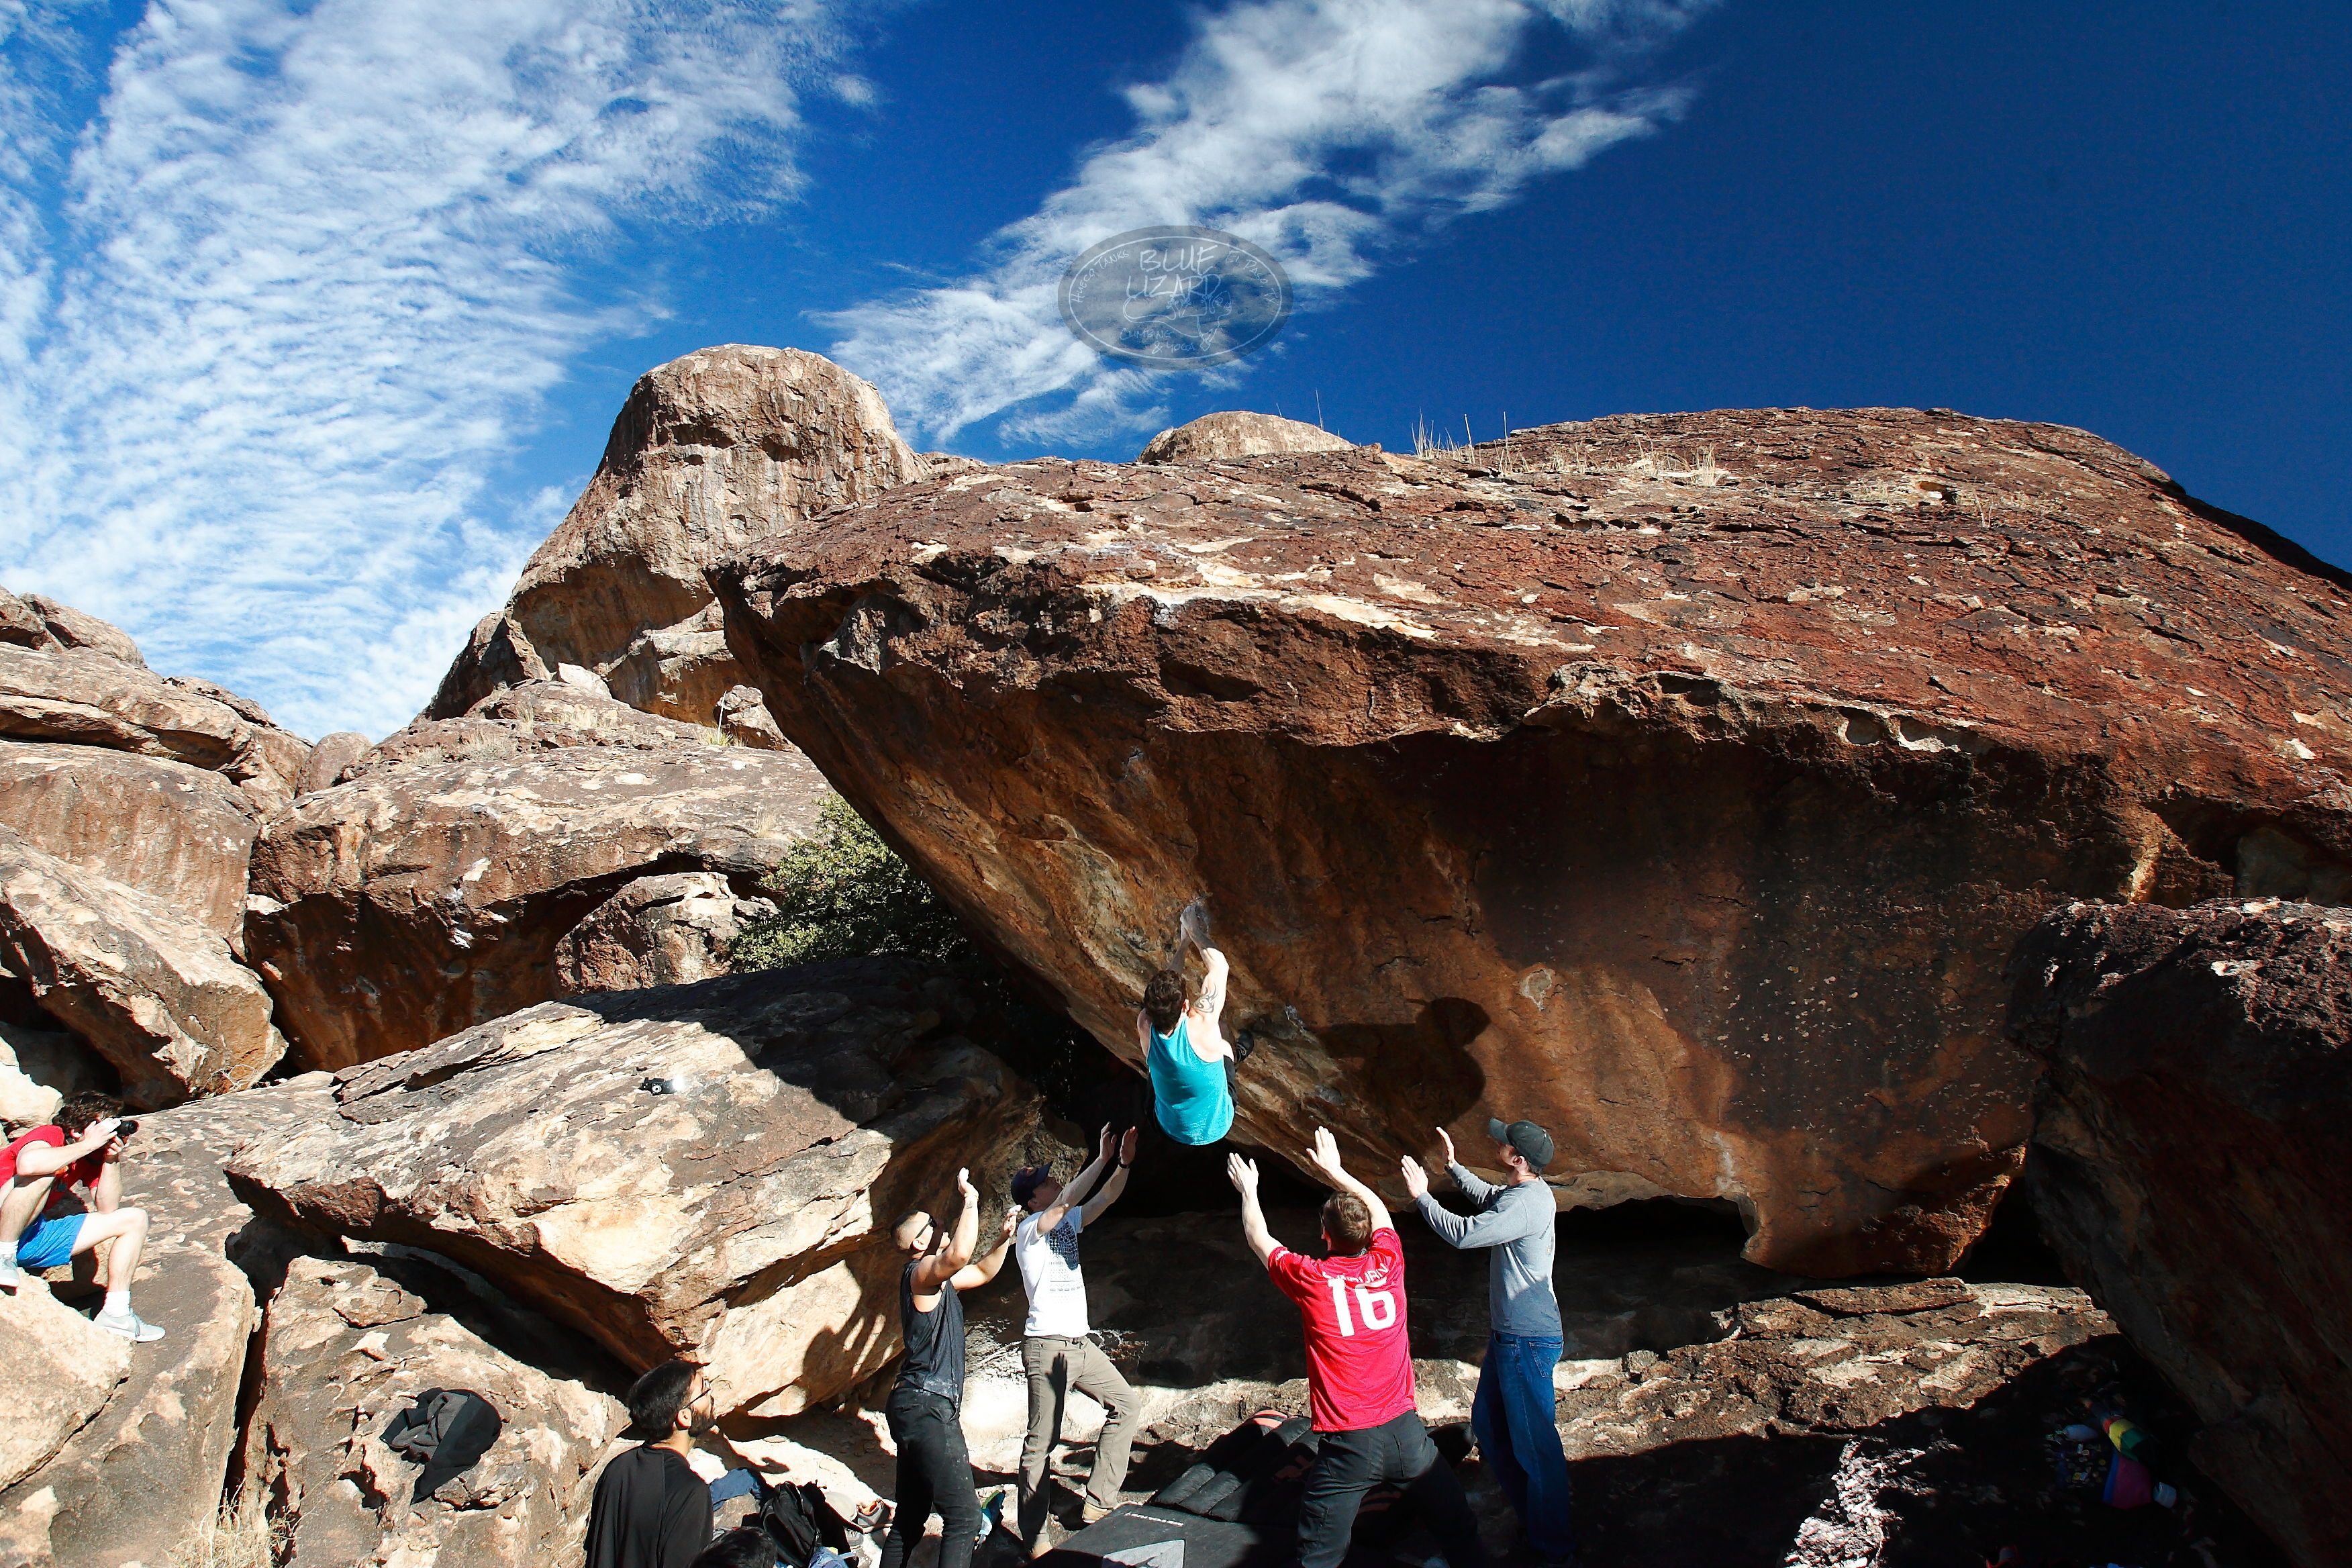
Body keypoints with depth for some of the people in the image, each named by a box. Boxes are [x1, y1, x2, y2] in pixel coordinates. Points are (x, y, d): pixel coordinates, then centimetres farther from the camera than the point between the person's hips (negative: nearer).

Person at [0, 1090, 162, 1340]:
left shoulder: (93, 1155, 5)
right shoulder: (50, 1135, -17)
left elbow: (108, 1209, -2)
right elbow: (28, 1164, -43)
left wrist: (112, 1158, -12)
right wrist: (90, 1144, -32)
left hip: (34, 1238, 8)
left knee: (134, 1220, 4)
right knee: (41, 1175, -33)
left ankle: (115, 1314, -2)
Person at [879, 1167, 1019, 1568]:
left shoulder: (939, 1279, 18)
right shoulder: (921, 1272, -11)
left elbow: (983, 1272, 33)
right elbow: (960, 1254, -33)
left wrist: (1005, 1237, 17)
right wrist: (970, 1200, -21)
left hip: (919, 1410, 11)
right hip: (927, 1408, -11)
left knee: (910, 1518, 15)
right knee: (964, 1516, -14)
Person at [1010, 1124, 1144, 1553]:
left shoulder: (1069, 1222, 13)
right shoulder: (1029, 1228, -9)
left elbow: (1106, 1197, 8)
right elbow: (1067, 1199, -25)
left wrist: (1124, 1163, -9)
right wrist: (1103, 1159, -27)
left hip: (1080, 1343, 8)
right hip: (1047, 1345, -8)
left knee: (1127, 1406, 11)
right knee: (1042, 1443, -4)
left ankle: (1098, 1504, 16)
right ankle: (1033, 1540, 5)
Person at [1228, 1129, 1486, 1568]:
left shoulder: (1312, 1279, -7)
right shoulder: (1387, 1265, 0)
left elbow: (1259, 1238, 12)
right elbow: (1379, 1209, 22)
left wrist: (1248, 1190, 28)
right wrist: (1336, 1172, 34)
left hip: (1349, 1446, -3)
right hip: (1406, 1432, 3)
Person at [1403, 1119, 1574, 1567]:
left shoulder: (1525, 1204, -26)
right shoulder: (1525, 1191, 5)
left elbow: (1462, 1233, -29)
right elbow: (1486, 1199, 28)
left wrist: (1421, 1196, -18)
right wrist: (1452, 1165, 23)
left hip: (1528, 1340, -11)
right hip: (1510, 1333, 11)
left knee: (1534, 1441, 1)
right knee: (1488, 1424, 20)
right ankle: (1530, 1518, 34)